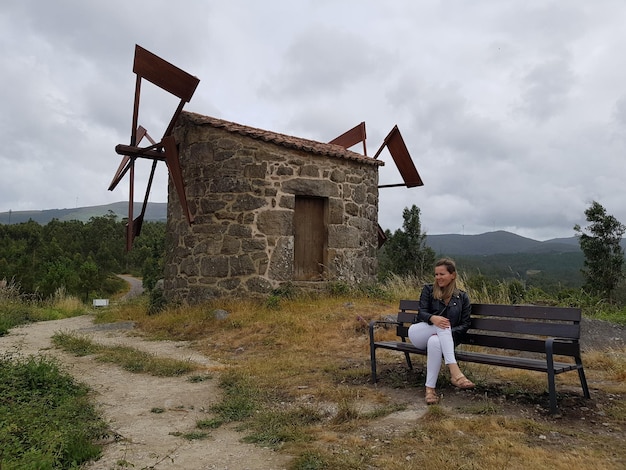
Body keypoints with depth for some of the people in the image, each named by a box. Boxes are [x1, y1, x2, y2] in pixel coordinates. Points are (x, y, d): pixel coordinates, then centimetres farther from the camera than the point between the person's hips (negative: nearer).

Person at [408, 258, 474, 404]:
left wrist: (449, 333, -17)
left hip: (446, 338, 1)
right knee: (442, 324, -35)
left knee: (435, 342, -39)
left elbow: (465, 325, 4)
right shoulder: (428, 290, 5)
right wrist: (432, 318, -30)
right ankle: (455, 372, -47)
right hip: (418, 334, 0)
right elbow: (421, 313, -5)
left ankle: (430, 388, -35)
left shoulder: (462, 297, 8)